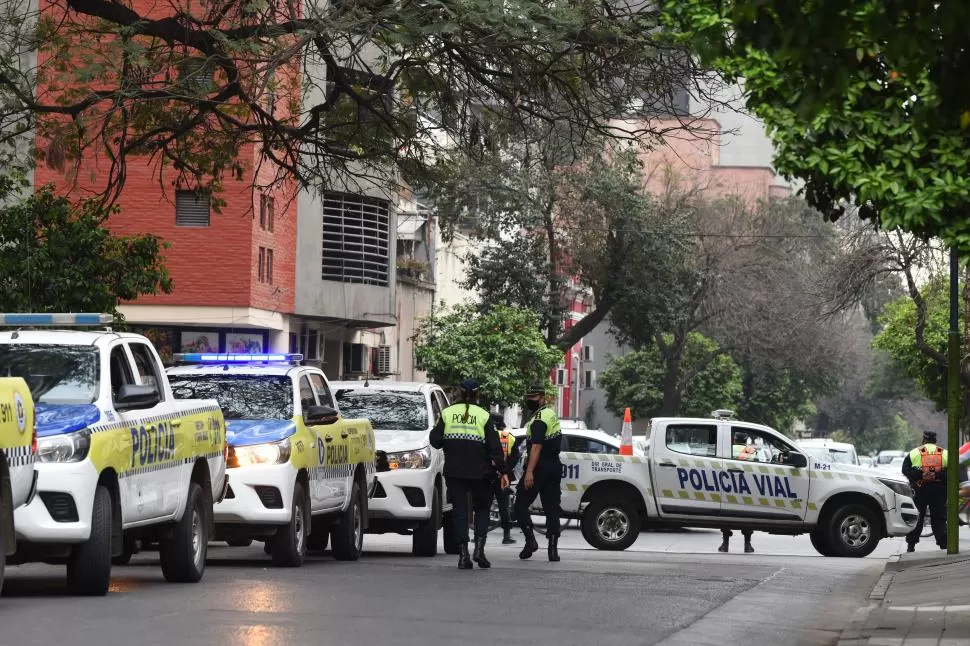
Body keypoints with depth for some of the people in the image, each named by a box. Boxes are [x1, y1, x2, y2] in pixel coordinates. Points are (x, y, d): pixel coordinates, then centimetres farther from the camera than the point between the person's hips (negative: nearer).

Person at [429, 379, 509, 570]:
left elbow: (435, 441, 3)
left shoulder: (447, 413, 1)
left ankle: (463, 554, -4)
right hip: (479, 472, -1)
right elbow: (495, 447, -5)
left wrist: (436, 427, 23)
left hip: (454, 472, 1)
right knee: (482, 508, 14)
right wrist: (503, 471, -3)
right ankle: (479, 547, -3)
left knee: (459, 510, 5)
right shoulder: (483, 416, -3)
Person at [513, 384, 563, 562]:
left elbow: (536, 447, -23)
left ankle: (530, 541, -9)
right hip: (554, 467, 9)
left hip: (539, 467, -9)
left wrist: (529, 472, -28)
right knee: (552, 508, 6)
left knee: (521, 505, 1)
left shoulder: (539, 419, -14)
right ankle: (553, 549, 1)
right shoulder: (551, 414, 18)